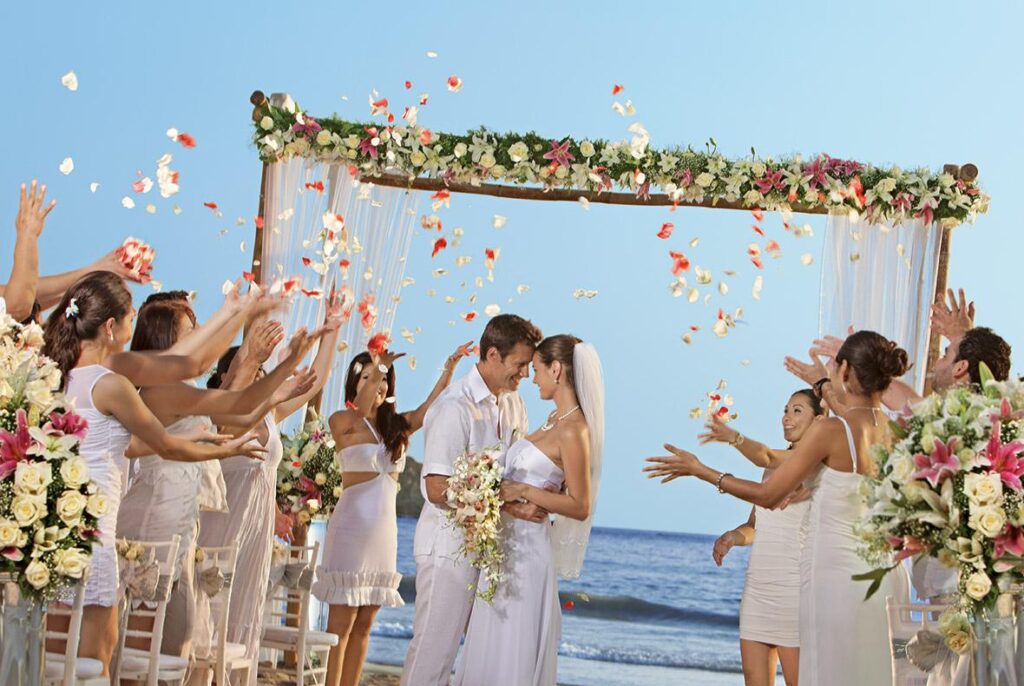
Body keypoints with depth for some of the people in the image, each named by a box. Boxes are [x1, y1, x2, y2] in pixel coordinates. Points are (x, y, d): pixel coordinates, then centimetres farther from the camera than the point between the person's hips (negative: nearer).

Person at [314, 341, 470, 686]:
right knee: (341, 623, -6)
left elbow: (431, 406, -3)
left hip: (386, 530, 6)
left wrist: (450, 367, -17)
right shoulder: (343, 422, -4)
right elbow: (360, 408, -26)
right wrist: (376, 367, -41)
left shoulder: (397, 425, 12)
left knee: (363, 625, 8)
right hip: (352, 526, -6)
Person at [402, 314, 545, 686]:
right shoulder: (456, 407, -16)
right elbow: (438, 489, -21)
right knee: (435, 646, -1)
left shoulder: (513, 404, 9)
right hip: (451, 544, -8)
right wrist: (510, 504, -23)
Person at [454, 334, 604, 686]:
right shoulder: (555, 420, 11)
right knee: (492, 649, 15)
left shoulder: (573, 431, -17)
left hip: (527, 546, -9)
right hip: (507, 541, 9)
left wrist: (522, 491, -20)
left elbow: (581, 506, -19)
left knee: (512, 655, 0)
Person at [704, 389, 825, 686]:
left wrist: (735, 438, -42)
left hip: (793, 585, -7)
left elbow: (767, 457, -26)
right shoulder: (775, 465, 18)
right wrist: (731, 537, -1)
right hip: (758, 584, 7)